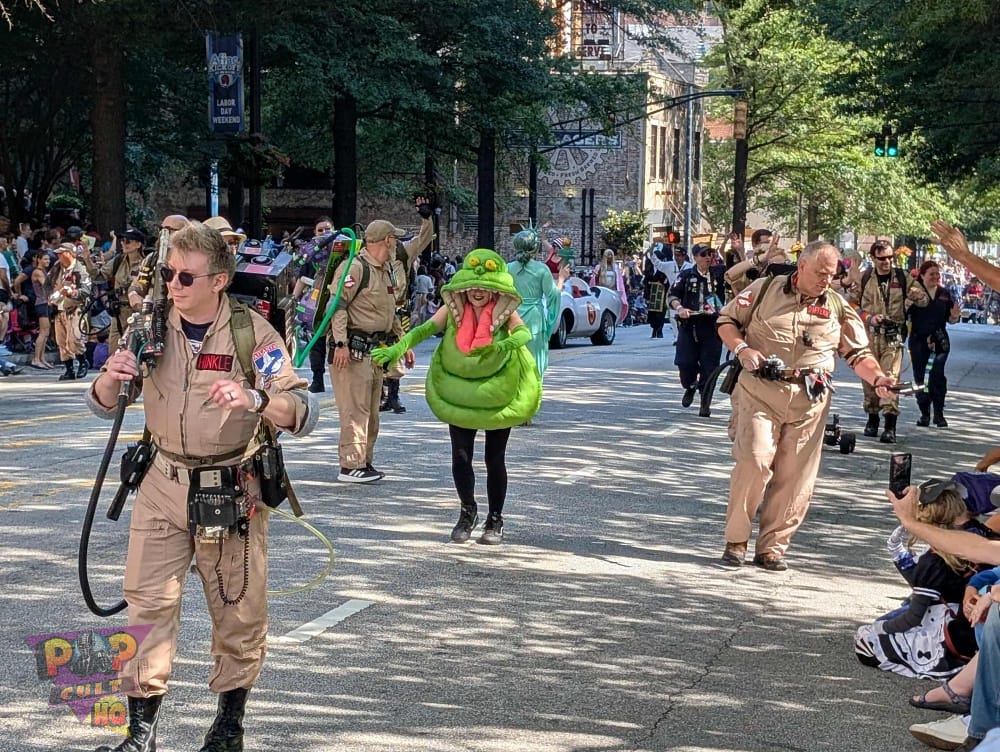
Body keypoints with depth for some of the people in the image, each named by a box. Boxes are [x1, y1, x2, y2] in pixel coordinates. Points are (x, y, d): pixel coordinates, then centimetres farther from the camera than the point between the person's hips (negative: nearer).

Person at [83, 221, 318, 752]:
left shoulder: (252, 333, -10)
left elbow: (303, 414, -16)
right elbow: (104, 407, 8)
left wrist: (256, 398, -36)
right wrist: (111, 378, -16)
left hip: (232, 489, -2)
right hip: (164, 486, 3)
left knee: (239, 609, 7)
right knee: (147, 600, -1)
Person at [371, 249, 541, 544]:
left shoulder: (504, 312, -13)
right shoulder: (454, 309, -6)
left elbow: (524, 333, -31)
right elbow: (426, 328, -18)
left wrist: (501, 346, -53)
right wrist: (398, 347, -36)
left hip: (498, 394, -2)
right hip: (459, 393, 2)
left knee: (495, 459, 5)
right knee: (460, 456, 0)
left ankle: (495, 520, 22)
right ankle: (468, 511, 23)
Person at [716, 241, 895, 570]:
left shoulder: (838, 307, 10)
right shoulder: (765, 289, 5)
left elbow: (859, 353, 9)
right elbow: (727, 321, 10)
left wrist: (877, 378, -10)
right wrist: (742, 349, -9)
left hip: (810, 399, 3)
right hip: (760, 391, -2)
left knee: (795, 476, 2)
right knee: (753, 462, -12)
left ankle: (772, 547, 13)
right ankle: (735, 540, 2)